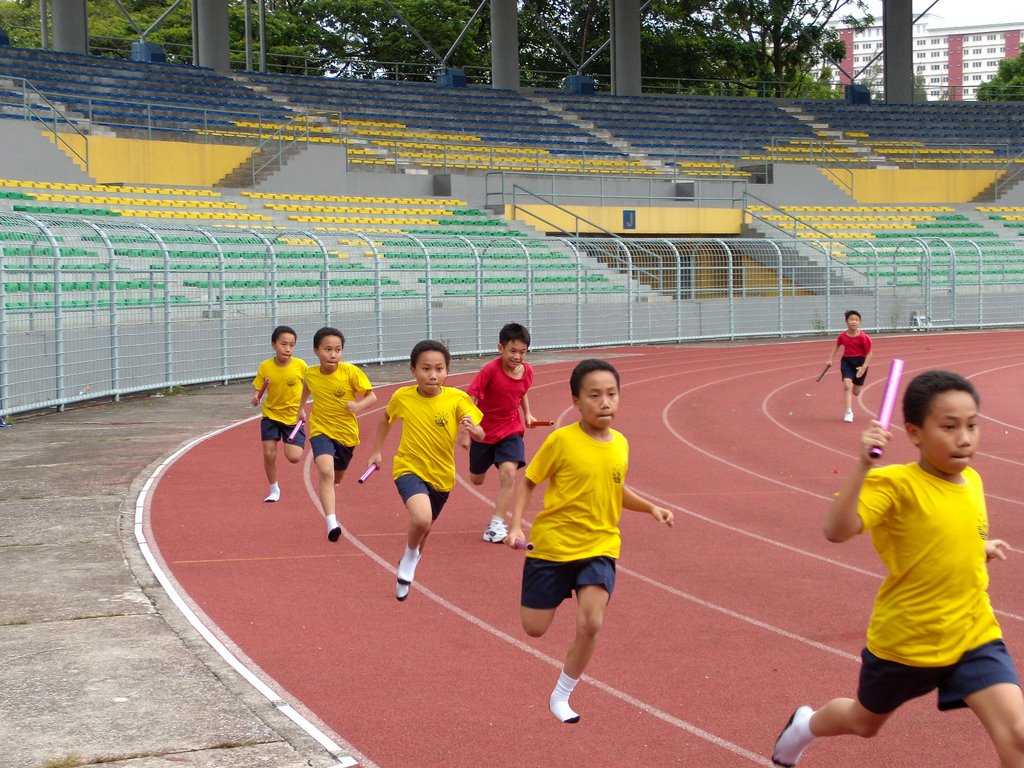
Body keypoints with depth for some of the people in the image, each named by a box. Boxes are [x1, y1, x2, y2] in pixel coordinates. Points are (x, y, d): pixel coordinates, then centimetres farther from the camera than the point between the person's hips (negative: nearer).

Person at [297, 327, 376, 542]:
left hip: (346, 434, 1)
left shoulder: (351, 372, -16)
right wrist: (301, 408, 24)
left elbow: (372, 396, -13)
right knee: (326, 470, -28)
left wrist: (359, 405, -32)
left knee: (336, 478, 21)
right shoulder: (311, 374, -7)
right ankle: (331, 522, -35)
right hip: (321, 431, -1)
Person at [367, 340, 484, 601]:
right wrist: (377, 451, 15)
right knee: (421, 519, -30)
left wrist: (473, 429, -43)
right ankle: (410, 555, 2)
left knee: (423, 529, 22)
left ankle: (407, 570, 52)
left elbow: (480, 435, -21)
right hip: (410, 469, -2)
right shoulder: (402, 397, -11)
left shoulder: (457, 399, -15)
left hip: (442, 475, 2)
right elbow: (386, 419, 11)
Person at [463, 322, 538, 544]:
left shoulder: (527, 371, -7)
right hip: (484, 431, -2)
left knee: (508, 471, -20)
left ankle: (497, 525, -13)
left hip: (511, 430, 2)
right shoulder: (490, 371, -23)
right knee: (476, 479, 12)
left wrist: (527, 413, 4)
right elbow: (470, 397, -24)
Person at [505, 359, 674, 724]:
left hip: (600, 546, 3)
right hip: (553, 544, -3)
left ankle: (561, 696, 6)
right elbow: (528, 483, -3)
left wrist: (651, 507, 4)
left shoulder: (620, 444, 1)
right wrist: (515, 526, -14)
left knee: (591, 623, -16)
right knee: (534, 628, 4)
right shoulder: (561, 441, -14)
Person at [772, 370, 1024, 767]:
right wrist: (862, 465, -47)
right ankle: (805, 725, 57)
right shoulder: (895, 484, -21)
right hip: (904, 640, -4)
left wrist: (982, 548, 9)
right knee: (864, 723, 24)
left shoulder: (971, 481, 0)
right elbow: (836, 530, -40)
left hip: (973, 634, 4)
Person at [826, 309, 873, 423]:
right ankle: (848, 412, -13)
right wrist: (831, 359, 15)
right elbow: (837, 346, 16)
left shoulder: (863, 337, -16)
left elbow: (869, 353, -11)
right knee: (847, 386, -18)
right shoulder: (842, 336, -5)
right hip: (846, 361, 1)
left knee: (856, 392, 10)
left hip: (860, 363, -1)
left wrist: (864, 367, -17)